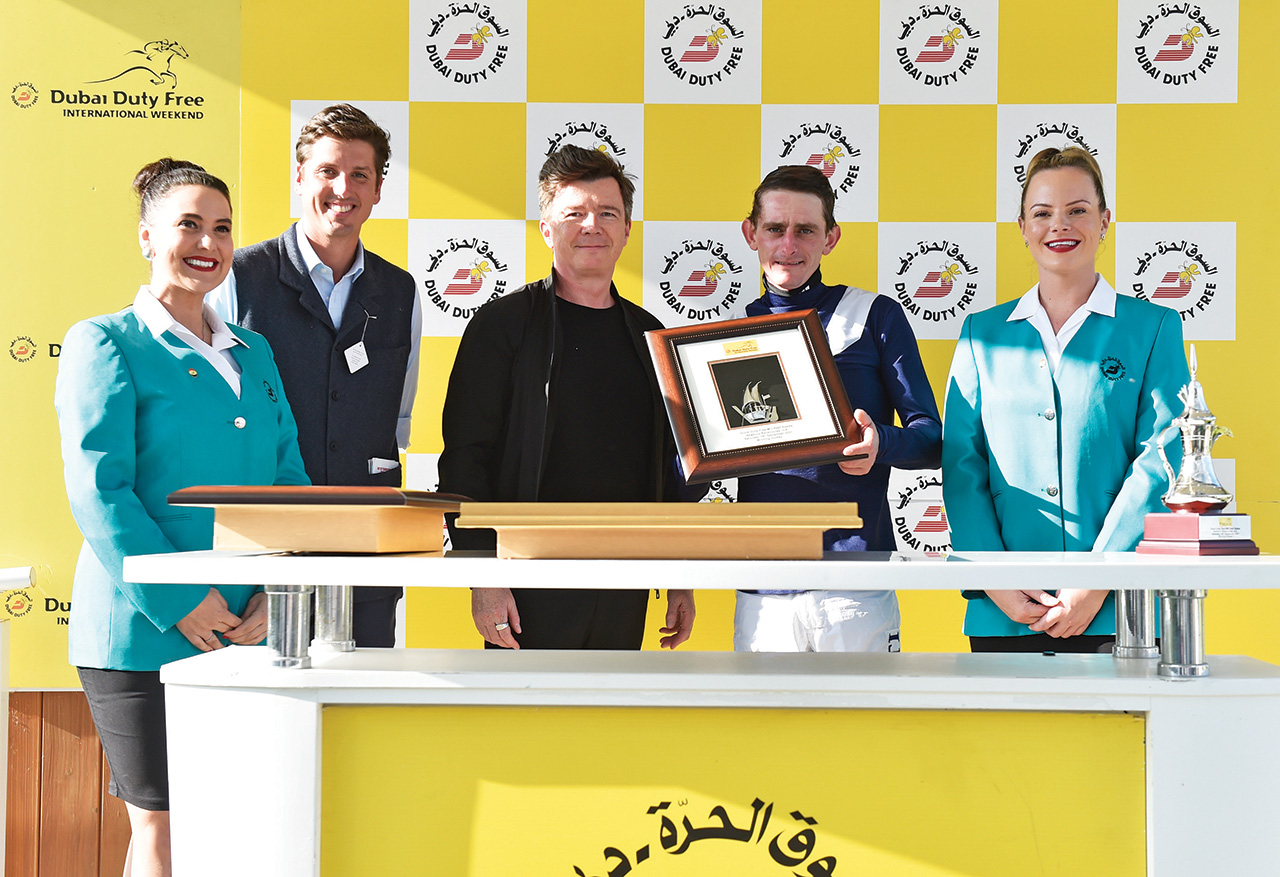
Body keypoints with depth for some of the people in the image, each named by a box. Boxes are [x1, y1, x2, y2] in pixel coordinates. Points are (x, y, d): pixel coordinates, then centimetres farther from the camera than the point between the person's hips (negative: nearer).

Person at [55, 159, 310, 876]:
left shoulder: (254, 352, 17)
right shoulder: (105, 344, -1)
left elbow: (289, 479, 13)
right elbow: (98, 491, -11)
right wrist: (179, 601, -16)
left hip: (248, 631, 5)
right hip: (144, 631, -5)